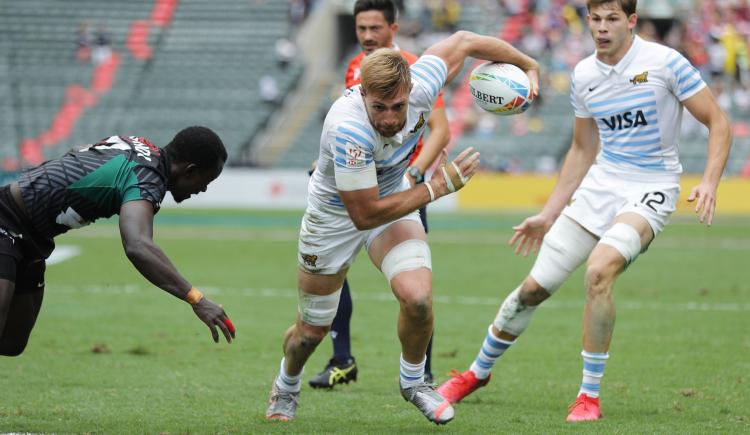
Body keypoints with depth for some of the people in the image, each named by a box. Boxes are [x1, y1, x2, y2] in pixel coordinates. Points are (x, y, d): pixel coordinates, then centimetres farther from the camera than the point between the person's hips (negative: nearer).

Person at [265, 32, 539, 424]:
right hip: (334, 214, -3)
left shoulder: (419, 86, -28)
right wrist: (437, 187, -29)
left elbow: (462, 41, -8)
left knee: (417, 298, -21)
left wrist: (527, 64, 5)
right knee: (312, 330, 10)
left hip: (393, 200, 3)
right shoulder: (349, 130, -41)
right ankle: (286, 387, 45)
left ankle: (413, 382, 8)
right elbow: (365, 215, -34)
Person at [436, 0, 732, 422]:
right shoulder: (584, 75, 5)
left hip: (650, 189, -5)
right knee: (535, 286, 2)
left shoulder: (665, 63, -12)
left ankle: (590, 395, -17)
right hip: (600, 184, 5)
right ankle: (478, 372, 26)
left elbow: (718, 122, -7)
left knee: (600, 269, -31)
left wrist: (709, 181, -23)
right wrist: (549, 214, 18)